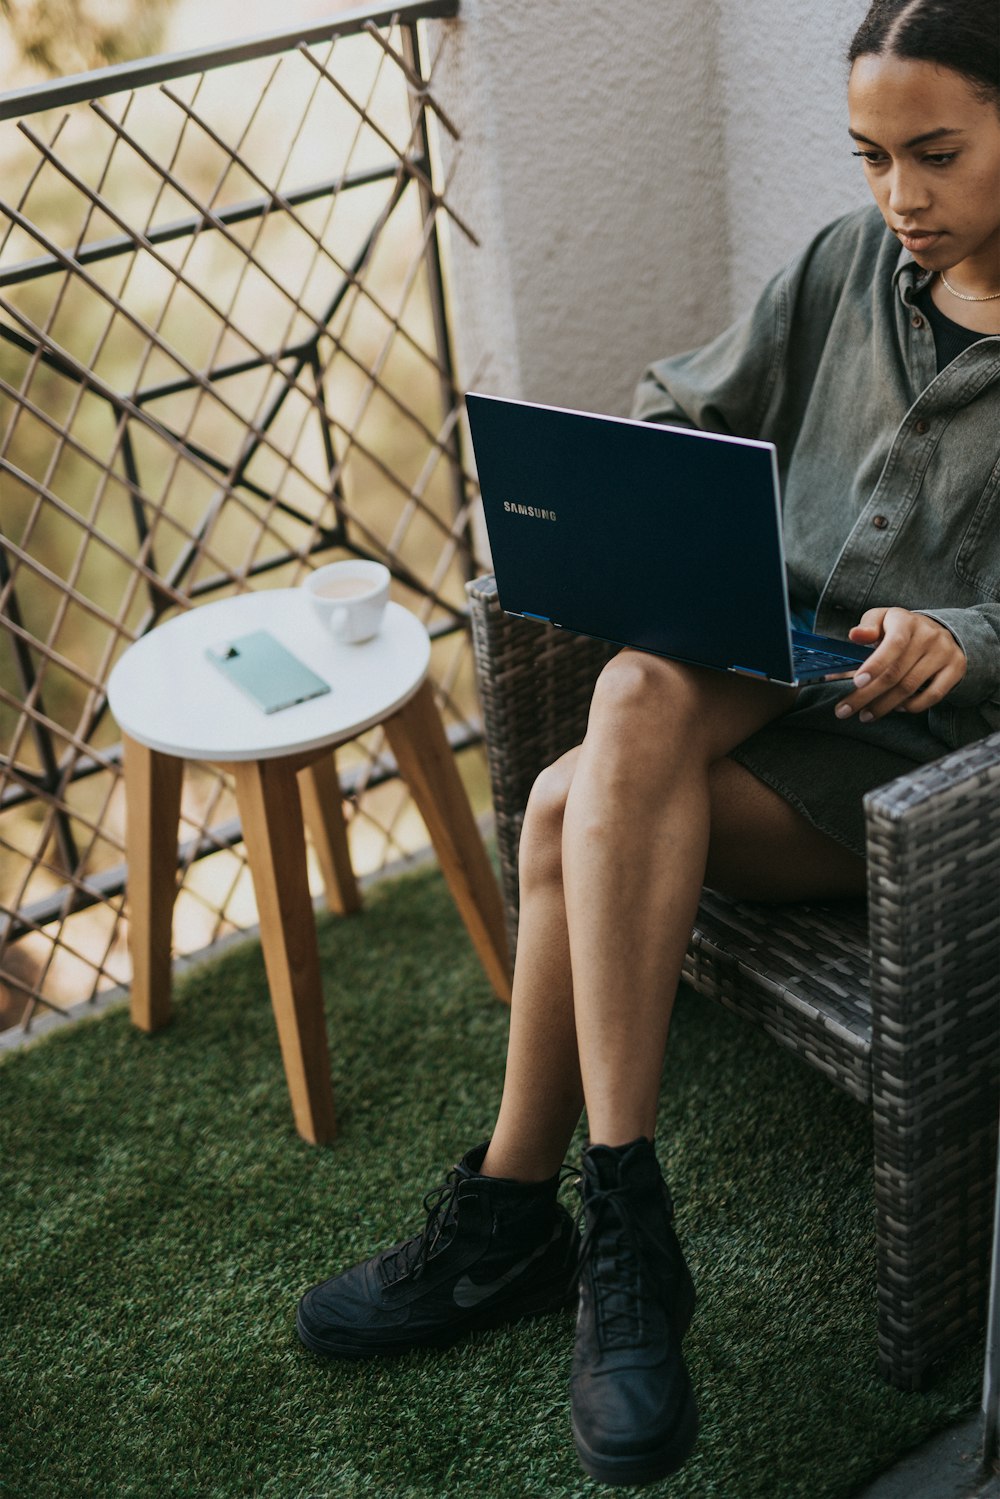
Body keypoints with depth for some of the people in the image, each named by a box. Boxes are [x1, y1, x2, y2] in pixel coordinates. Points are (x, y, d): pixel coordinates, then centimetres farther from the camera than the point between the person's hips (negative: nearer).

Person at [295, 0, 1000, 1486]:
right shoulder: (852, 261, 7)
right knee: (641, 692, -31)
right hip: (777, 662, 5)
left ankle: (511, 1217, -10)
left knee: (576, 812, -26)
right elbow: (677, 411, 13)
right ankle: (622, 1230, -23)